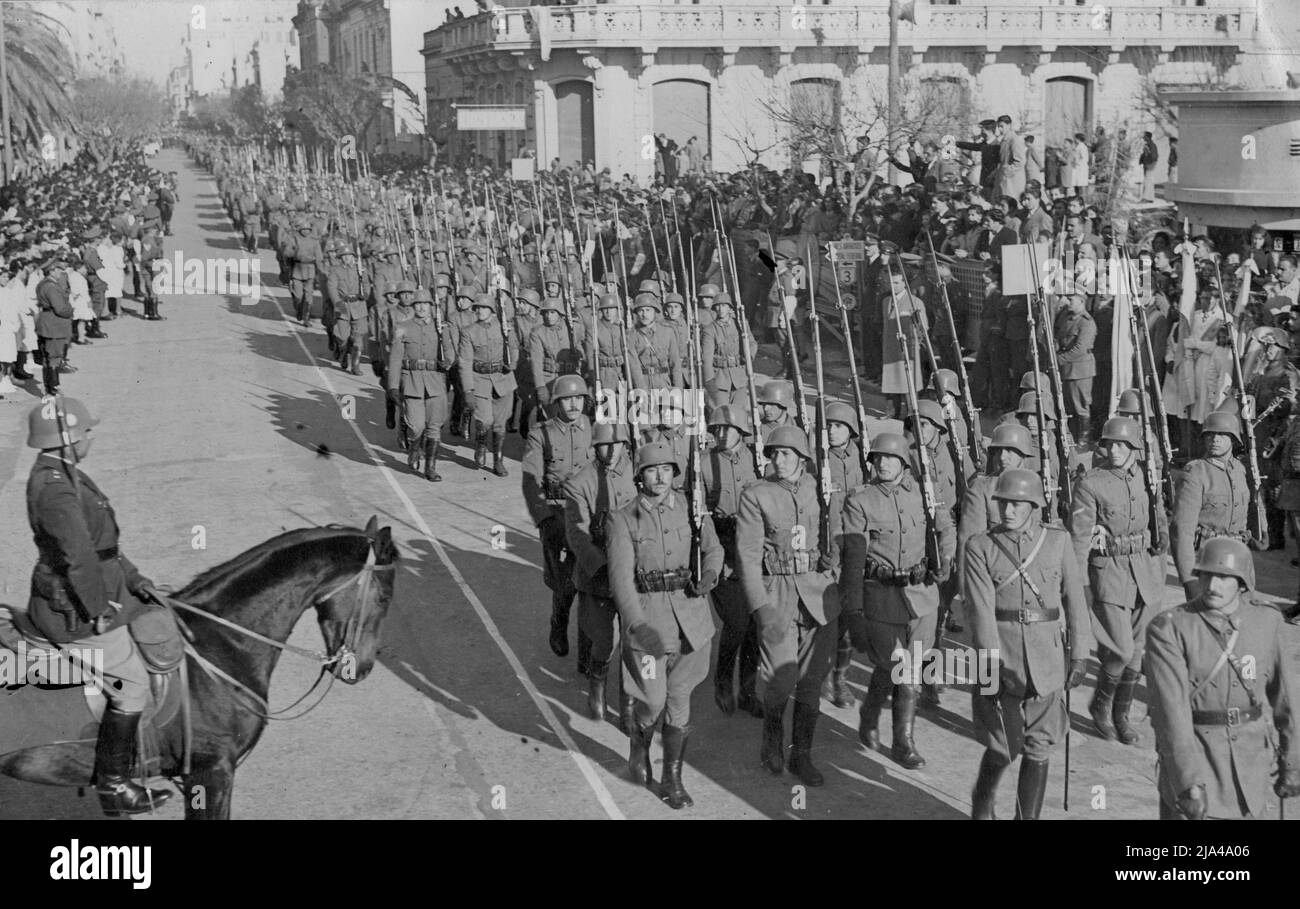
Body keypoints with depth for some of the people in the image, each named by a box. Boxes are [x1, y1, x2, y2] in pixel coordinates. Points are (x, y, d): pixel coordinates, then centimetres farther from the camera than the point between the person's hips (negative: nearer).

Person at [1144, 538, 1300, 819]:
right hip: (1191, 755, -4)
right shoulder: (1168, 629, -13)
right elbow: (1171, 708, -20)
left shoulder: (1265, 622, 1)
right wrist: (1188, 781, -27)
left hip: (1250, 762, 4)